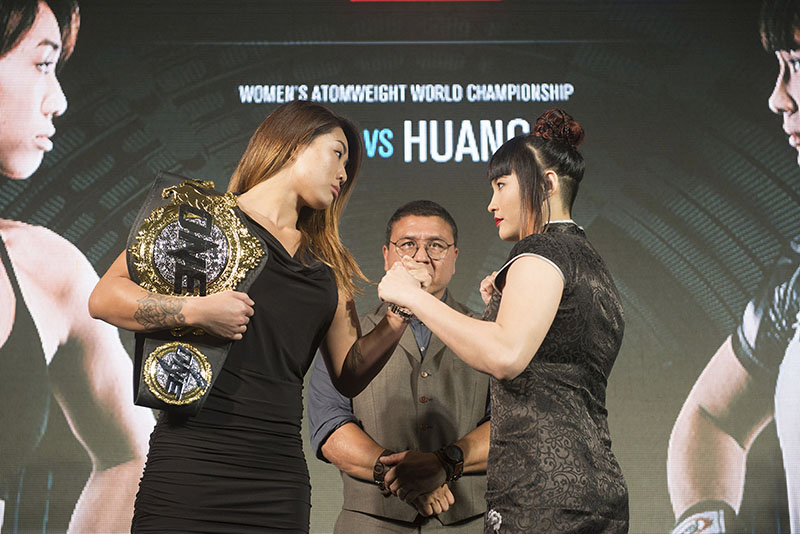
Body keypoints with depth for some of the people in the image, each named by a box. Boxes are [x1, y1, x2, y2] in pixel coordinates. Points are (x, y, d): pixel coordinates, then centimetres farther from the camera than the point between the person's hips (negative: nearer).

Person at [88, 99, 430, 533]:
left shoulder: (327, 268, 18)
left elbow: (348, 375, 18)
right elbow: (103, 298, -2)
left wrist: (395, 321, 2)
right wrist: (196, 310, -15)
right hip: (191, 462, -4)